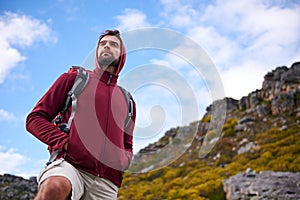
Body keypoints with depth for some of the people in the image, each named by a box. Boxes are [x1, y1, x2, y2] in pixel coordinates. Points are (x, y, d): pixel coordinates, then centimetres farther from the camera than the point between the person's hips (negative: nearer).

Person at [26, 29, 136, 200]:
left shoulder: (127, 100, 26)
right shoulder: (74, 78, 15)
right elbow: (35, 118, 10)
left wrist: (123, 160, 7)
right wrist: (64, 142, -8)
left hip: (106, 184, 4)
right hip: (70, 165, -4)